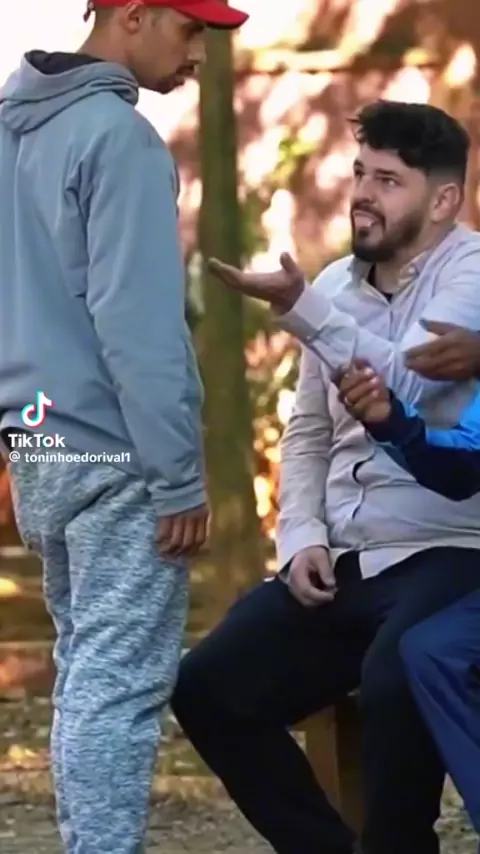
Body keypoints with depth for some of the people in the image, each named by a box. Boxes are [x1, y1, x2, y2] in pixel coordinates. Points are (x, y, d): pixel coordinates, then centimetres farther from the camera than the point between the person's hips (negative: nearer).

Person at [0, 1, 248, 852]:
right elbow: (136, 323, -19)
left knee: (85, 671, 14)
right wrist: (181, 476, -16)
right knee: (118, 682, -7)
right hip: (114, 456, -9)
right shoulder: (118, 136, -14)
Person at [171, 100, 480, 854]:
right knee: (209, 689, -4)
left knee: (392, 681, -36)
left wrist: (299, 309, -32)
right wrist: (301, 536, 1)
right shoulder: (336, 285, 12)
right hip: (341, 565, 7)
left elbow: (406, 384, -24)